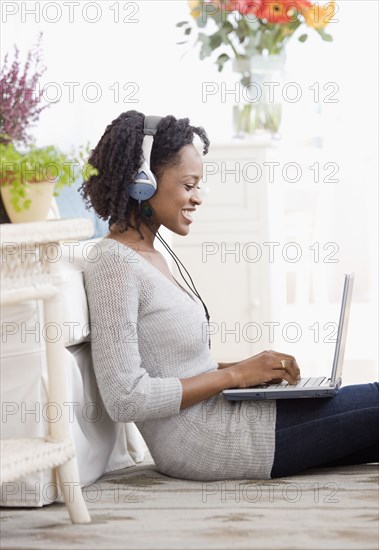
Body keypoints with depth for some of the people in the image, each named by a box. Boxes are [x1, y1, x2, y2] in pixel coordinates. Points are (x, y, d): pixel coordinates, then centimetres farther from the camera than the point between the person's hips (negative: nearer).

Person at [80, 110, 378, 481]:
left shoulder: (148, 255, 13)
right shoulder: (113, 263, -16)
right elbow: (124, 400, -22)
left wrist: (243, 368, 4)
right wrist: (235, 375, -16)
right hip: (203, 445, -9)